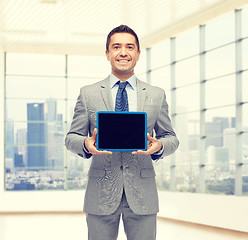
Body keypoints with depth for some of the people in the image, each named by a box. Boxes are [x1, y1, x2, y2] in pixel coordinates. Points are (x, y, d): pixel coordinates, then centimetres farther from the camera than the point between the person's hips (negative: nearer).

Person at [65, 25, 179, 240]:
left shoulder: (157, 95, 10)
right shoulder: (88, 94, 7)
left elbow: (171, 138, 12)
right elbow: (71, 138, 7)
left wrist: (159, 146, -12)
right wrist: (86, 144, -16)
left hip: (142, 197, 1)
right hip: (101, 196, -1)